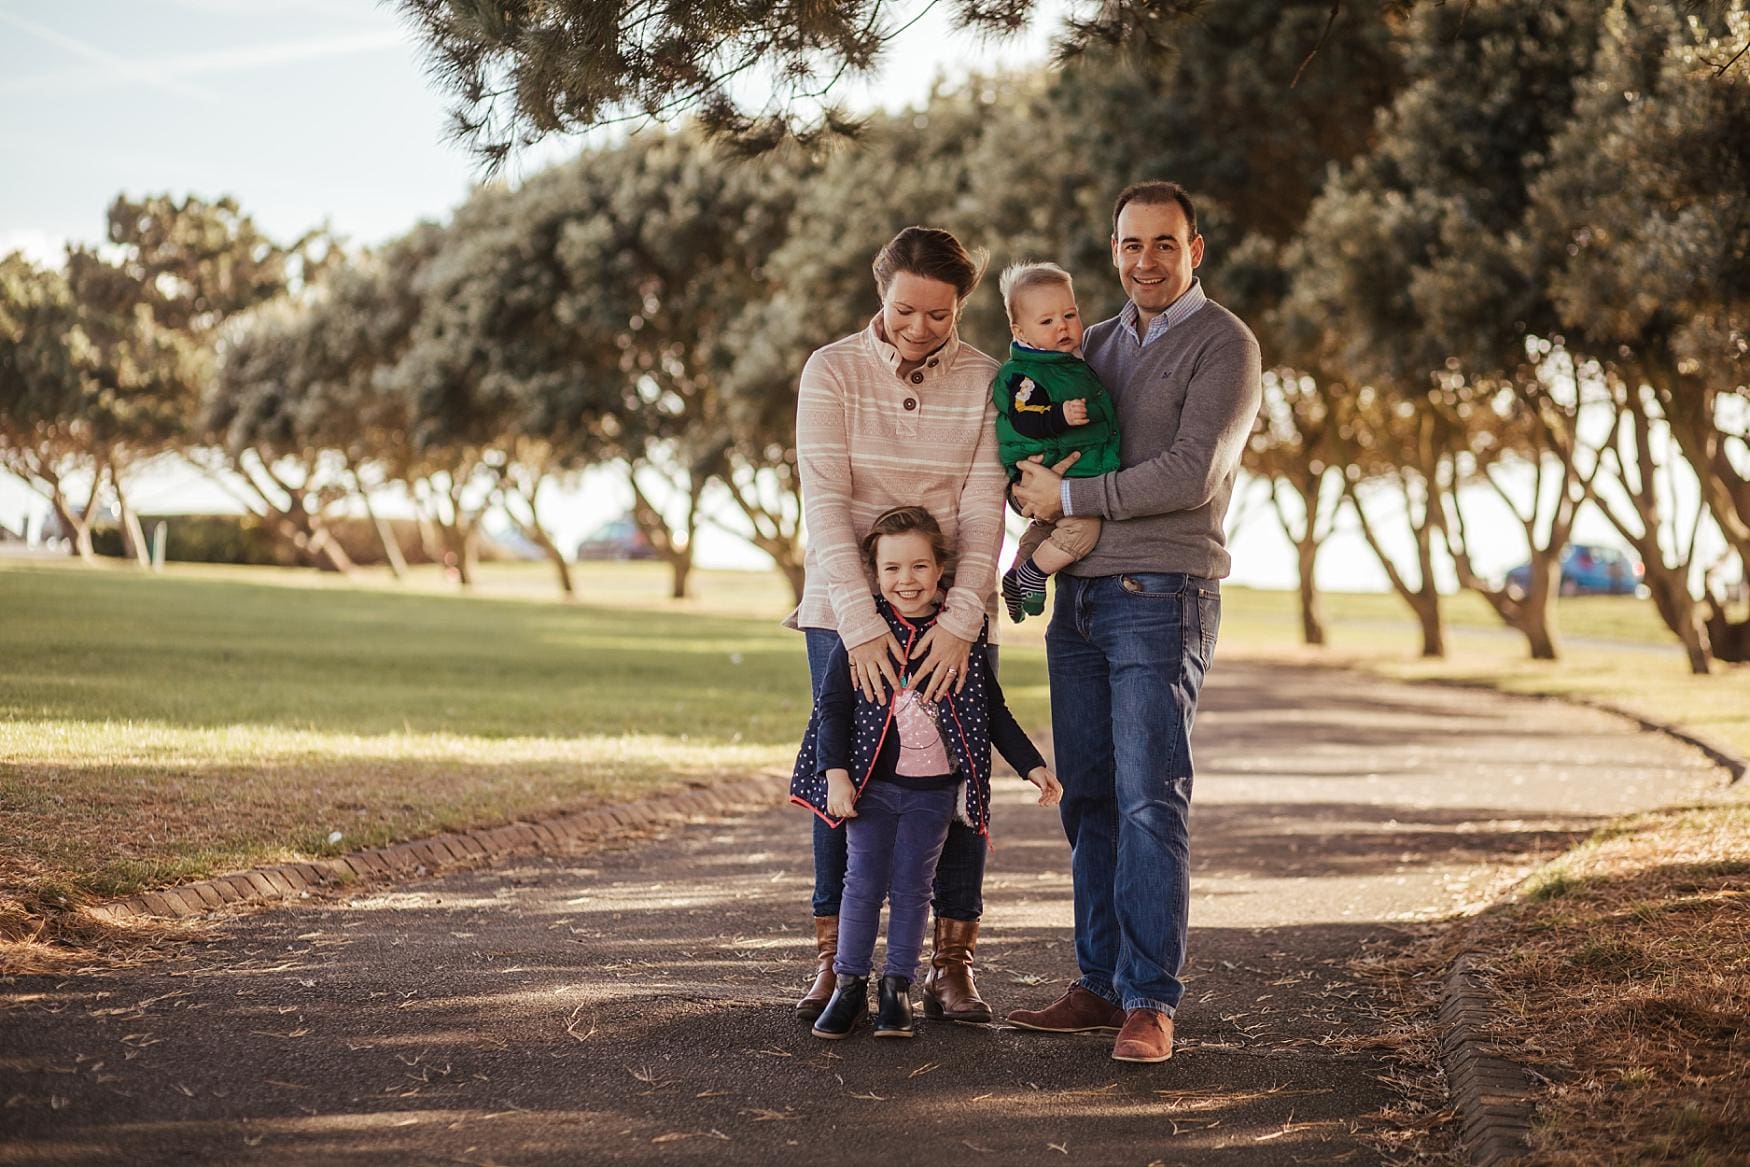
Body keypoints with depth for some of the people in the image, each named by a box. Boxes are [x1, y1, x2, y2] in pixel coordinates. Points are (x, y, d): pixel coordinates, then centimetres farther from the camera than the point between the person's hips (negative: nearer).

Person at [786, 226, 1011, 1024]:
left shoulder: (986, 383, -3)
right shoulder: (832, 372, -7)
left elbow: (984, 510, -8)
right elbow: (824, 503, -14)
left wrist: (959, 622, -21)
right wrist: (862, 626, -23)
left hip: (951, 609, 1)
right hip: (847, 607, -1)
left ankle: (951, 966, 7)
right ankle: (834, 961, 6)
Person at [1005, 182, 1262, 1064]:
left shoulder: (1223, 344, -4)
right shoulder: (1098, 342, 18)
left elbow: (1193, 473, -15)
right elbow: (1031, 442, 26)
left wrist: (1072, 495, -10)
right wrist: (1031, 477, 2)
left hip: (1160, 598, -7)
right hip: (1079, 595, 7)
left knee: (1151, 799, -11)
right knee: (1088, 797, 7)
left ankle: (1150, 1002, -11)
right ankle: (1101, 983, 14)